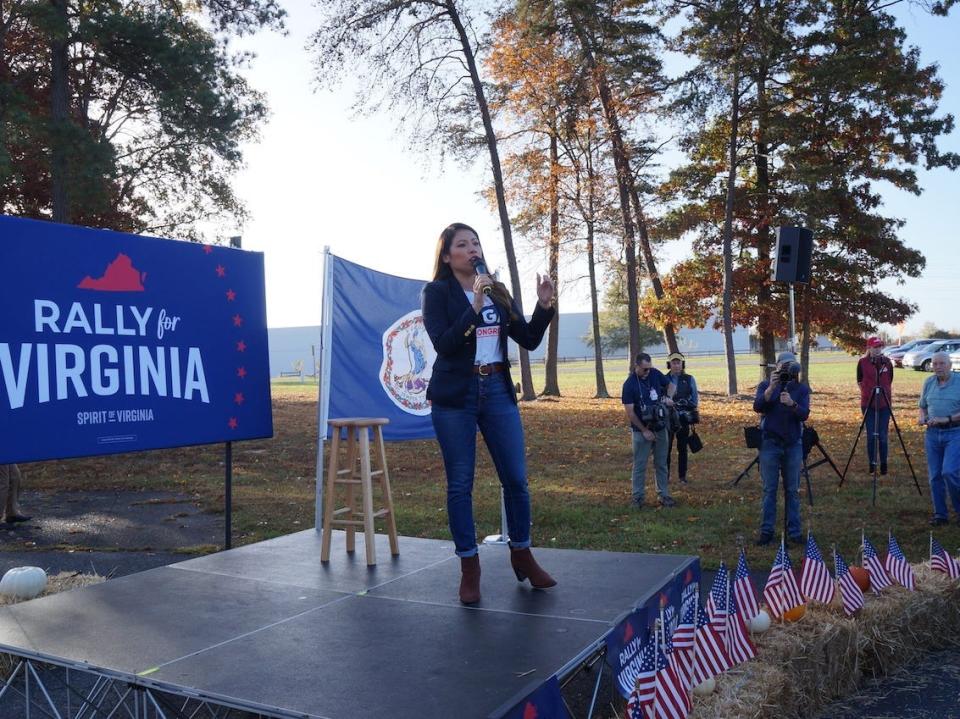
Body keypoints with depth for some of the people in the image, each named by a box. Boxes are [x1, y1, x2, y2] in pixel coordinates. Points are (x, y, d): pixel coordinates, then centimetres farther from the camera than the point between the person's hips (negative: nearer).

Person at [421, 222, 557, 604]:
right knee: (460, 483, 1)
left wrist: (544, 305, -6)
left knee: (516, 478, 5)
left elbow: (528, 340, 9)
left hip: (497, 390, 4)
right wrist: (474, 306, -22)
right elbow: (443, 344, -15)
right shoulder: (437, 292, -1)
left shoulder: (498, 291, 12)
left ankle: (522, 555, 23)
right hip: (455, 395, -4)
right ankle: (469, 568, 12)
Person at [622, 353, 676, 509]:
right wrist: (644, 430, -14)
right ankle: (638, 497, 11)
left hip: (660, 428, 4)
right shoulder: (629, 385, -15)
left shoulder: (655, 374, -2)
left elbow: (670, 385, 17)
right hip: (641, 430, -4)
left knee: (661, 463, 11)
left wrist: (668, 397, -4)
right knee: (640, 465, 2)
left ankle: (664, 495, 19)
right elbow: (630, 412, -14)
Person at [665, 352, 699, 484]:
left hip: (683, 419, 1)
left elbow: (695, 398, 5)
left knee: (682, 448, 8)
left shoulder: (689, 379, 2)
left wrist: (691, 412, -9)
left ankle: (682, 476, 17)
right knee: (666, 448, 0)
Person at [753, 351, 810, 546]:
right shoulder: (765, 385, 2)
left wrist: (792, 404, -29)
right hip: (770, 443, -1)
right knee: (769, 489, 2)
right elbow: (757, 407, -14)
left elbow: (804, 415, -10)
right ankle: (766, 531, 7)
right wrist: (771, 388, -27)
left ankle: (794, 531, 13)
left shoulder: (802, 389, 4)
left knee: (792, 490, 6)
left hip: (793, 444, 1)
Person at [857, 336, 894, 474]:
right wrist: (869, 392, -4)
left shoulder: (887, 362, 4)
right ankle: (872, 463, 11)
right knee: (871, 436, 0)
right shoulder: (862, 362, -1)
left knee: (882, 436, 1)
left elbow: (890, 382, 12)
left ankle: (883, 464, 11)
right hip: (868, 404, -1)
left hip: (884, 404, 1)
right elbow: (860, 382, 6)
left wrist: (888, 397, 4)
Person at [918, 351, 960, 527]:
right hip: (933, 433, 5)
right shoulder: (928, 383, 9)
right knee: (935, 476, 6)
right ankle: (940, 514, 16)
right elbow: (923, 406, 19)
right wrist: (922, 418, -1)